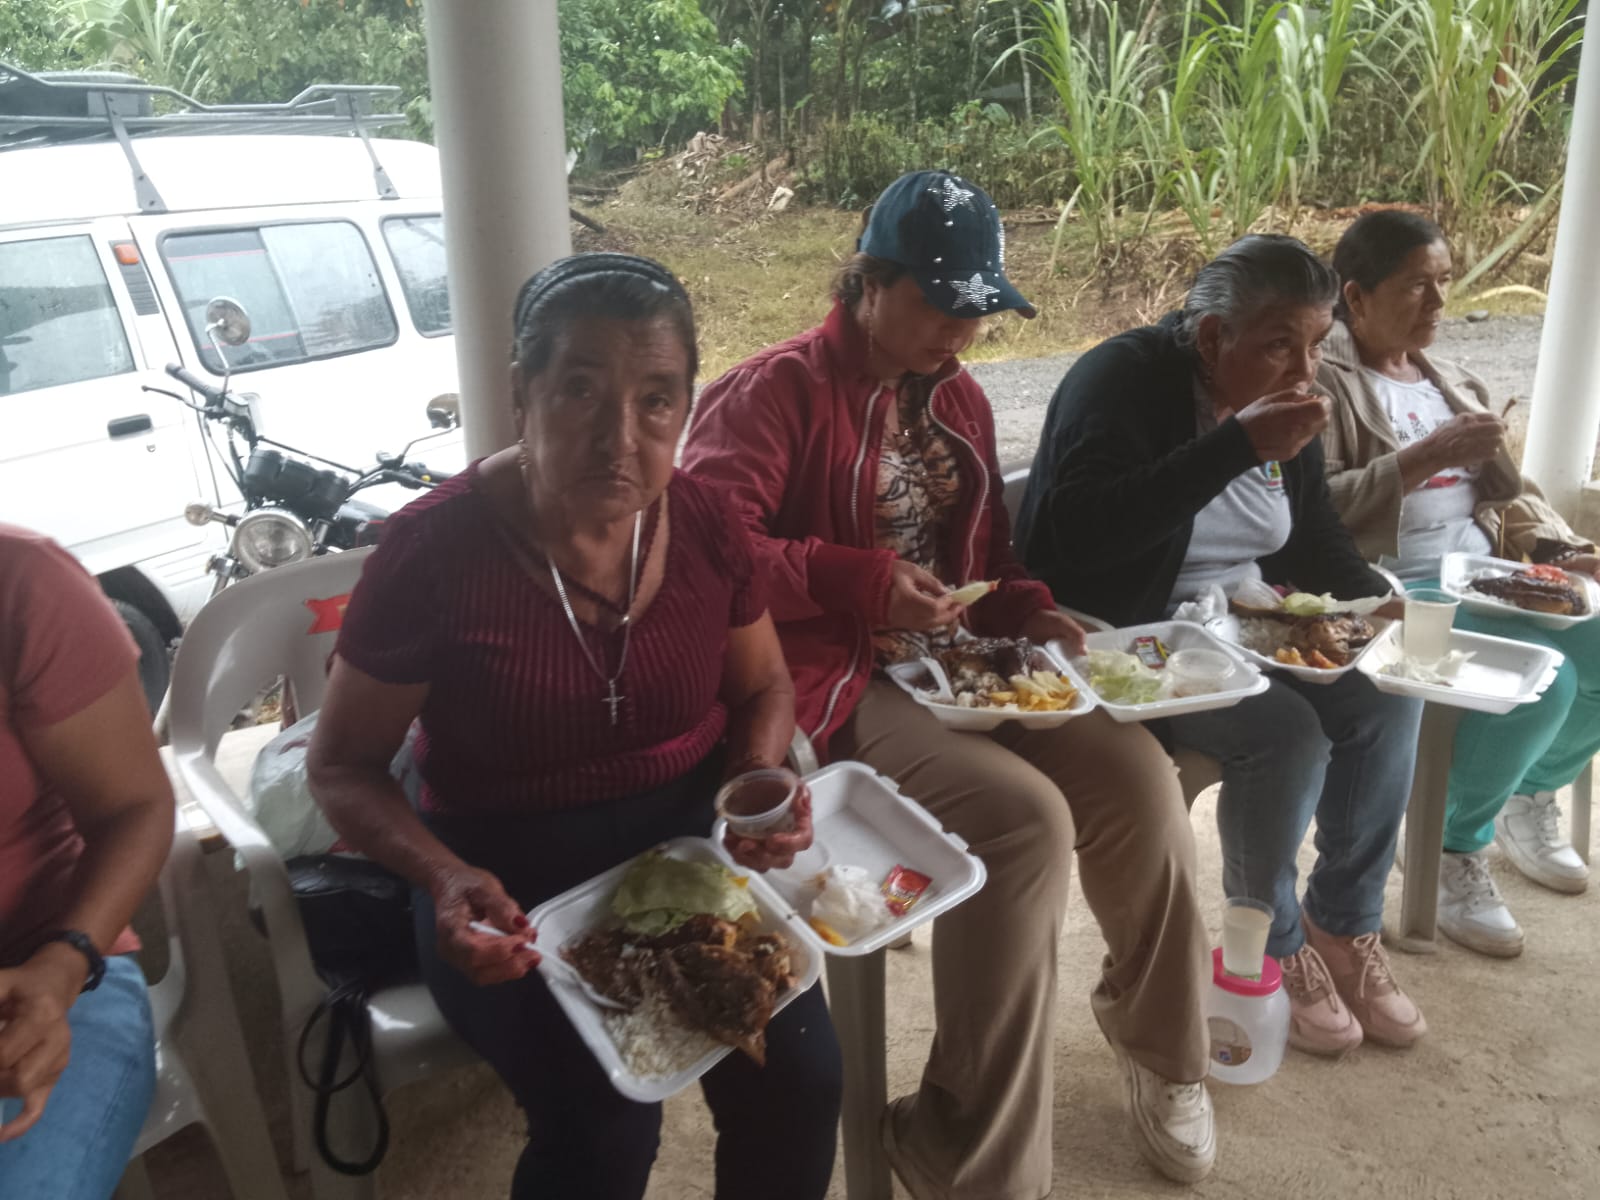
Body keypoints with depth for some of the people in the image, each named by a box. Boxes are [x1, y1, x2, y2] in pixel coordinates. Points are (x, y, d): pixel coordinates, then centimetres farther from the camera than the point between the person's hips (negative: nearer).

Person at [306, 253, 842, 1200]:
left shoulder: (703, 522, -6)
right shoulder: (436, 550, -16)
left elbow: (764, 687, 11)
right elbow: (344, 767, -5)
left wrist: (759, 777, -10)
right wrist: (444, 877, -22)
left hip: (691, 840, 3)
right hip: (513, 883, -3)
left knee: (800, 1074, -16)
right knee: (606, 1124, -25)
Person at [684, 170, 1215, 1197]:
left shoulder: (957, 398, 15)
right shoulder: (778, 392, -10)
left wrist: (1028, 612, 2)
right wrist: (858, 578, -27)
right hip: (840, 683, -7)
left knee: (1137, 774, -10)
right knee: (1026, 818, -27)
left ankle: (1158, 1036, 20)